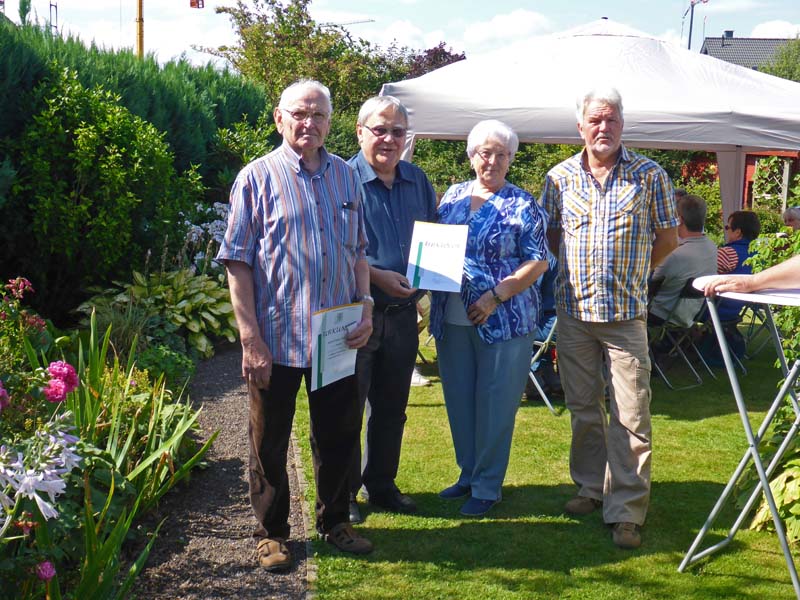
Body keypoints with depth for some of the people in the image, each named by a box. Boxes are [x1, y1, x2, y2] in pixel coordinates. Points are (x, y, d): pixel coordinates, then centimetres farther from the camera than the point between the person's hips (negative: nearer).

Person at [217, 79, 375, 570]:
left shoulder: (345, 176, 8)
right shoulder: (258, 178, -5)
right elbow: (238, 262, -8)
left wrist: (365, 308, 2)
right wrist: (250, 337, -14)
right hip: (276, 338, -4)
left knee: (340, 435, 14)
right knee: (271, 441, 8)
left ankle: (335, 520, 32)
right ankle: (272, 532, 24)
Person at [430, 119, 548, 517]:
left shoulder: (521, 204, -4)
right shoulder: (454, 195, 10)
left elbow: (537, 261, -8)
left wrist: (496, 296, -18)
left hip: (503, 320, -5)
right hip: (451, 319, 5)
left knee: (495, 404, 2)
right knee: (459, 401, 12)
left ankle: (487, 486, 14)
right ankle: (468, 473, 28)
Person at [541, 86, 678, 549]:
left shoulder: (650, 175, -1)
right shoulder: (560, 177, 5)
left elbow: (668, 238, 6)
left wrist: (630, 274, 5)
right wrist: (578, 269, 6)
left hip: (627, 313, -3)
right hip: (573, 310, 3)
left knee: (631, 416, -4)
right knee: (583, 407, 13)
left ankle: (627, 511, 2)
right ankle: (591, 487, 28)